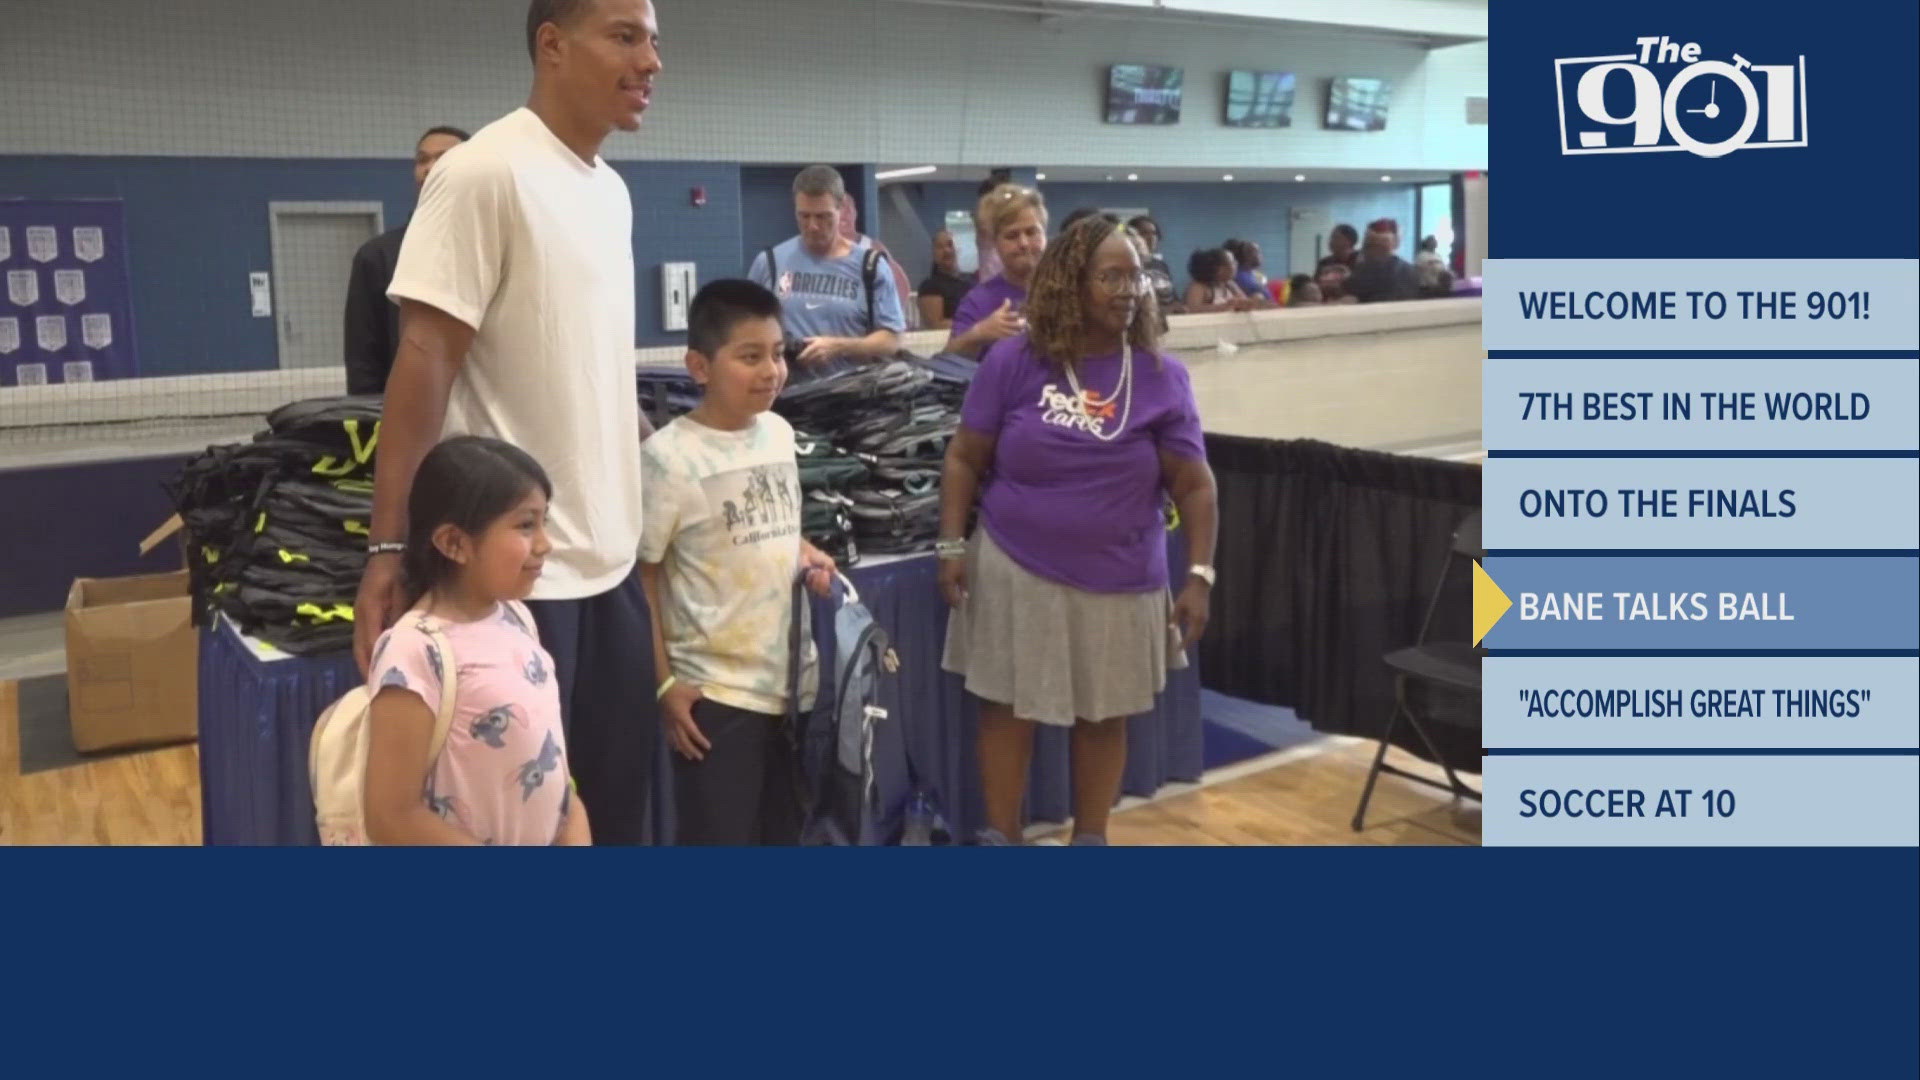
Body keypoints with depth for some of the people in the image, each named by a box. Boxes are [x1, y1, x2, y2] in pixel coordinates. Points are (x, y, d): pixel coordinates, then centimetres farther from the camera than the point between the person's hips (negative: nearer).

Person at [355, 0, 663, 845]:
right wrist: (390, 548, -20)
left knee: (621, 792, 16)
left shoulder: (612, 190, 11)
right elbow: (423, 360, -17)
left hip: (611, 554, 8)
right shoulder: (485, 173, -13)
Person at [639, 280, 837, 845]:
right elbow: (640, 575, -11)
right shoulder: (669, 456, -16)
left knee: (785, 833, 19)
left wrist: (805, 556, 0)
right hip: (715, 691, -6)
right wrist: (665, 682, -12)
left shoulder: (780, 433, 5)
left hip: (791, 679, 7)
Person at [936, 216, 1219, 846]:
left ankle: (1091, 838, 32)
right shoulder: (1013, 361, -6)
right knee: (1008, 708, 8)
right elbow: (964, 459, 0)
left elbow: (1195, 486, -2)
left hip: (1120, 581, 1)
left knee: (1104, 715, 13)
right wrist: (951, 546, -6)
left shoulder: (1162, 377, -4)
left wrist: (1200, 576, -7)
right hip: (1015, 570, -1)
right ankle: (999, 837, 24)